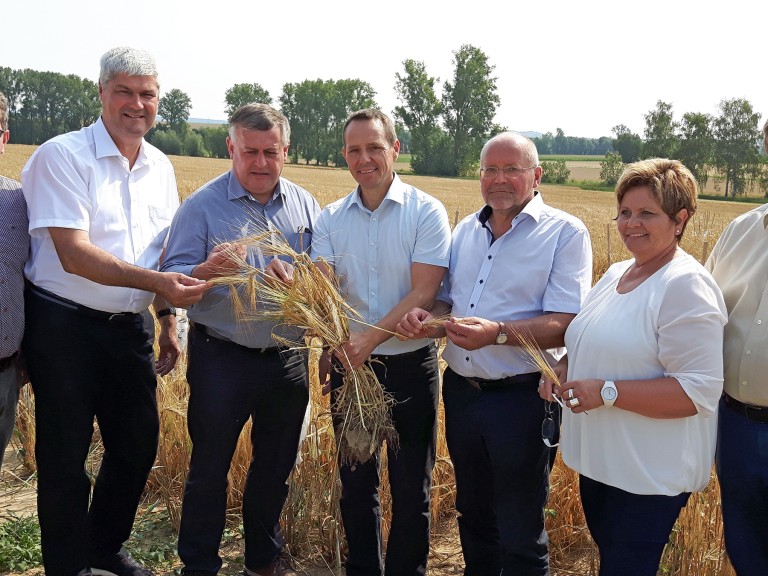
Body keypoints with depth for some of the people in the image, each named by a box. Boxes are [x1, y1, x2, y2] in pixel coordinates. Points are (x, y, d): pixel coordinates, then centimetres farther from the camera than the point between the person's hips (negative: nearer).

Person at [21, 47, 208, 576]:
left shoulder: (161, 167, 8)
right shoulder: (62, 156, -12)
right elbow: (74, 254, -21)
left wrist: (167, 323, 15)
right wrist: (156, 282, -28)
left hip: (131, 328, 6)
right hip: (64, 327, -6)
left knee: (138, 444, 14)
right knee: (66, 455, 4)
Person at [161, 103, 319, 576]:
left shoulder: (305, 204, 6)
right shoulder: (202, 206, -6)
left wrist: (296, 279, -16)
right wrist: (206, 271, -32)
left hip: (289, 357, 4)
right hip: (222, 359, -4)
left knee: (277, 466, 17)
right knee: (210, 468, 5)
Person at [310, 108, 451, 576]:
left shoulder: (426, 212, -8)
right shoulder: (332, 218, 4)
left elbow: (423, 294, -16)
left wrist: (370, 338, -26)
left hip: (410, 365, -3)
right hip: (349, 364, 4)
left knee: (411, 486, 9)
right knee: (356, 481, 16)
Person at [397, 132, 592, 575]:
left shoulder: (566, 233, -9)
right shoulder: (467, 230, 11)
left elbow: (565, 324, -18)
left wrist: (497, 333, -34)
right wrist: (428, 318, -7)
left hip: (521, 399, -6)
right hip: (462, 392, 6)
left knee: (520, 535, 7)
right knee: (473, 515, 22)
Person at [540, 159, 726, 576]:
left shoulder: (685, 286, -18)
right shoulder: (616, 273, 8)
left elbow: (699, 390, -24)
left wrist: (607, 393, -27)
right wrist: (564, 368, 0)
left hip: (650, 475, -8)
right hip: (599, 459, 8)